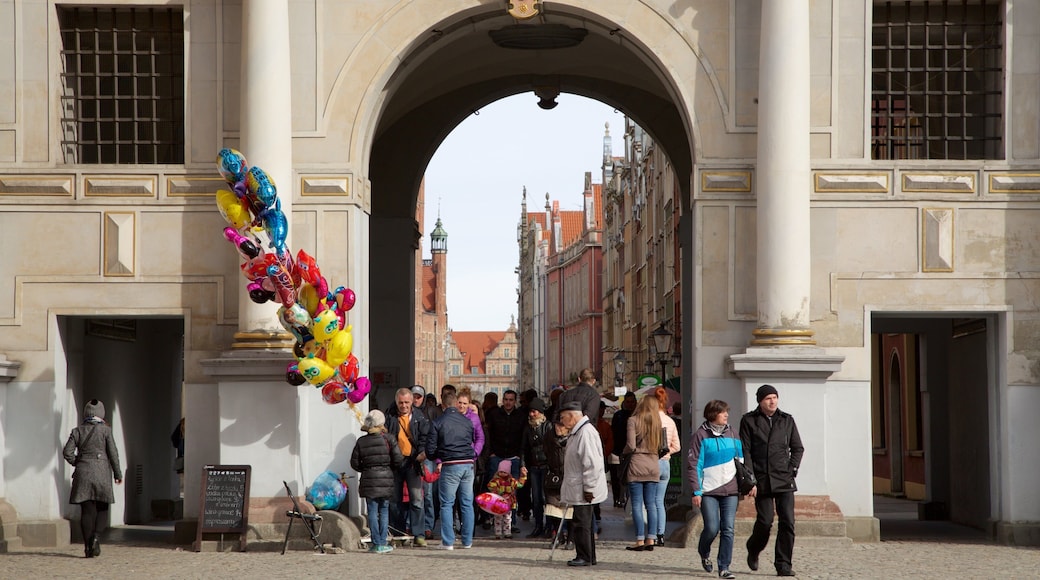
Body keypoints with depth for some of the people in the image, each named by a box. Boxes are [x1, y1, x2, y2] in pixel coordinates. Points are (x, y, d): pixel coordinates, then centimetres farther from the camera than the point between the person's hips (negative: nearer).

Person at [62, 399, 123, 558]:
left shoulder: (77, 431, 4)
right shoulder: (105, 430, -1)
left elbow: (67, 452, -2)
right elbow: (113, 453, -2)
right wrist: (118, 473, 6)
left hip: (83, 473, 1)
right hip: (101, 473, -1)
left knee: (87, 510, 2)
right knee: (100, 509, 10)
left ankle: (88, 547, -3)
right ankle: (96, 536, -12)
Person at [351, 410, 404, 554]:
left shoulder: (361, 442, 0)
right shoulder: (388, 440, -5)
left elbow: (354, 463, 3)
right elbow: (398, 460, -7)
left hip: (368, 481, 1)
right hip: (386, 479, -1)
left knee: (372, 511, 4)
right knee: (384, 511, 8)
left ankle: (376, 543, 1)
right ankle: (382, 543, 6)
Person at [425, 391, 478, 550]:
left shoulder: (438, 423, -4)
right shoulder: (467, 421, 8)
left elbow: (430, 450, -3)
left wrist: (439, 459, 16)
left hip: (450, 466, -4)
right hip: (468, 465, 4)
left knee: (447, 504, 2)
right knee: (467, 503, 9)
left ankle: (448, 542, -2)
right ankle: (467, 541, 12)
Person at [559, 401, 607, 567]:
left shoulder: (586, 433, -19)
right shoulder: (576, 432, 15)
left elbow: (592, 463, -22)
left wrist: (588, 488, -21)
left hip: (584, 491, -10)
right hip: (578, 489, 10)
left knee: (581, 523, -6)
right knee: (583, 523, 15)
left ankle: (584, 557, -1)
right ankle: (589, 557, 22)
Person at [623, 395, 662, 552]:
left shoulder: (633, 420, -6)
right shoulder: (657, 421, 6)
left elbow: (631, 445, -12)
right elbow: (661, 446, 8)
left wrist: (624, 452, 8)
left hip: (637, 464, -4)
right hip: (653, 466, 4)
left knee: (637, 504, -2)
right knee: (651, 504, 8)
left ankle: (640, 541, -6)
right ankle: (650, 540, 6)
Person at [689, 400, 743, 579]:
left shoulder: (732, 435, 11)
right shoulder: (700, 436, -2)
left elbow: (742, 459, 17)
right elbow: (693, 464, -5)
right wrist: (696, 491, -10)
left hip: (730, 490, 4)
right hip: (708, 490, -4)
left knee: (728, 529, -3)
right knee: (712, 528, -8)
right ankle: (704, 553, 23)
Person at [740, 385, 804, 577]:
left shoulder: (787, 420, 10)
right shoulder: (749, 420, 2)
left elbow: (798, 448, 16)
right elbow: (744, 452, 0)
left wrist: (791, 471, 2)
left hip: (784, 481, 2)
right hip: (761, 481, -2)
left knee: (787, 522, -7)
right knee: (765, 521, -6)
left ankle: (783, 564, 0)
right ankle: (753, 550, 24)